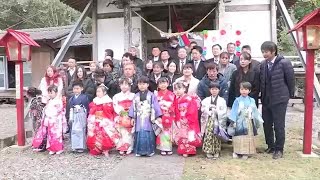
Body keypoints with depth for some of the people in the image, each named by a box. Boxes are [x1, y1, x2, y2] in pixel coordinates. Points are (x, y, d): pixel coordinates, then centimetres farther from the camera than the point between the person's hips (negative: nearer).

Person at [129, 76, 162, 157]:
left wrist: (158, 117, -5)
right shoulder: (136, 96, 9)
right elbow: (133, 107, 11)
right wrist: (132, 117, 8)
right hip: (139, 119, 3)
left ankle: (150, 150, 10)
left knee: (149, 134, -2)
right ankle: (139, 151, 13)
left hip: (148, 119, -2)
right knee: (139, 134, 3)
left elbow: (156, 106, -2)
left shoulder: (151, 95, -1)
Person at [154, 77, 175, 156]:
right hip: (160, 115, 0)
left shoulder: (171, 94, 2)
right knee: (162, 132, 3)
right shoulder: (157, 94, 2)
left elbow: (173, 105, 2)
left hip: (169, 116, 0)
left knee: (169, 132, 7)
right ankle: (163, 148, 12)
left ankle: (169, 148, 17)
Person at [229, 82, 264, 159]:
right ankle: (236, 152, 7)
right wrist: (233, 121, -9)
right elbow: (234, 111, -3)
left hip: (249, 122, 3)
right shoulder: (237, 100, -2)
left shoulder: (252, 101, 6)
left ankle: (246, 153, 13)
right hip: (240, 122, -3)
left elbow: (255, 111, 11)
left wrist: (258, 120, 10)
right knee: (239, 137, -2)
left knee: (248, 137, 5)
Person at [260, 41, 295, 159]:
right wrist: (263, 95, 8)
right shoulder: (263, 64, 3)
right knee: (267, 125, 11)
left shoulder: (284, 63, -11)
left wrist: (290, 95, 4)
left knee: (278, 126, 2)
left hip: (279, 100, -5)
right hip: (266, 100, 5)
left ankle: (279, 149, 17)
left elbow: (291, 80, -4)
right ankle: (270, 146, 29)